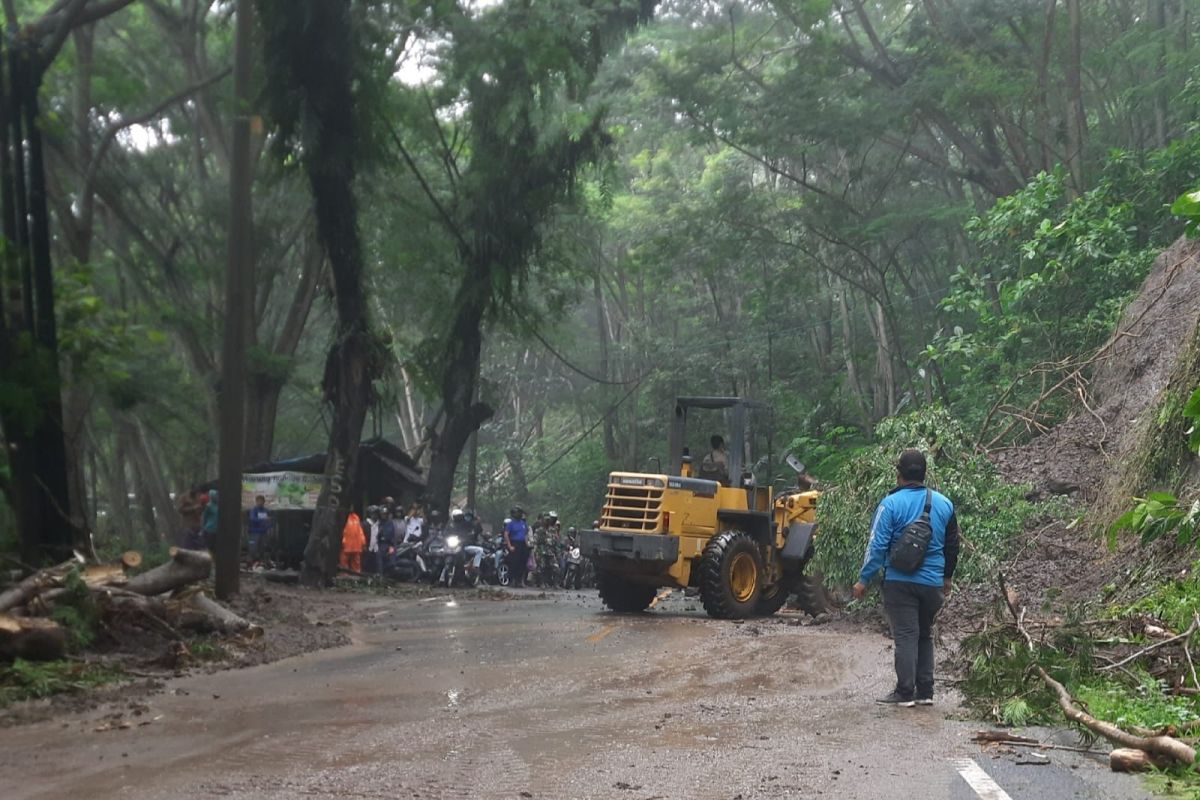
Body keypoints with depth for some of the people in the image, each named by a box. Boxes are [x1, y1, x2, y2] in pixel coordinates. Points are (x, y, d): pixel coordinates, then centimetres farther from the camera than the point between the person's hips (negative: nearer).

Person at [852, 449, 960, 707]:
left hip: (900, 582, -4)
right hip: (933, 583, 4)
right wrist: (946, 577, 27)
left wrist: (864, 579, -5)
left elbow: (877, 546, -12)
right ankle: (925, 691, 17)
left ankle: (905, 692, -1)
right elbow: (952, 546, 14)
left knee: (905, 636, -1)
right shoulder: (944, 504, 6)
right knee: (925, 634, 16)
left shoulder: (891, 504, -10)